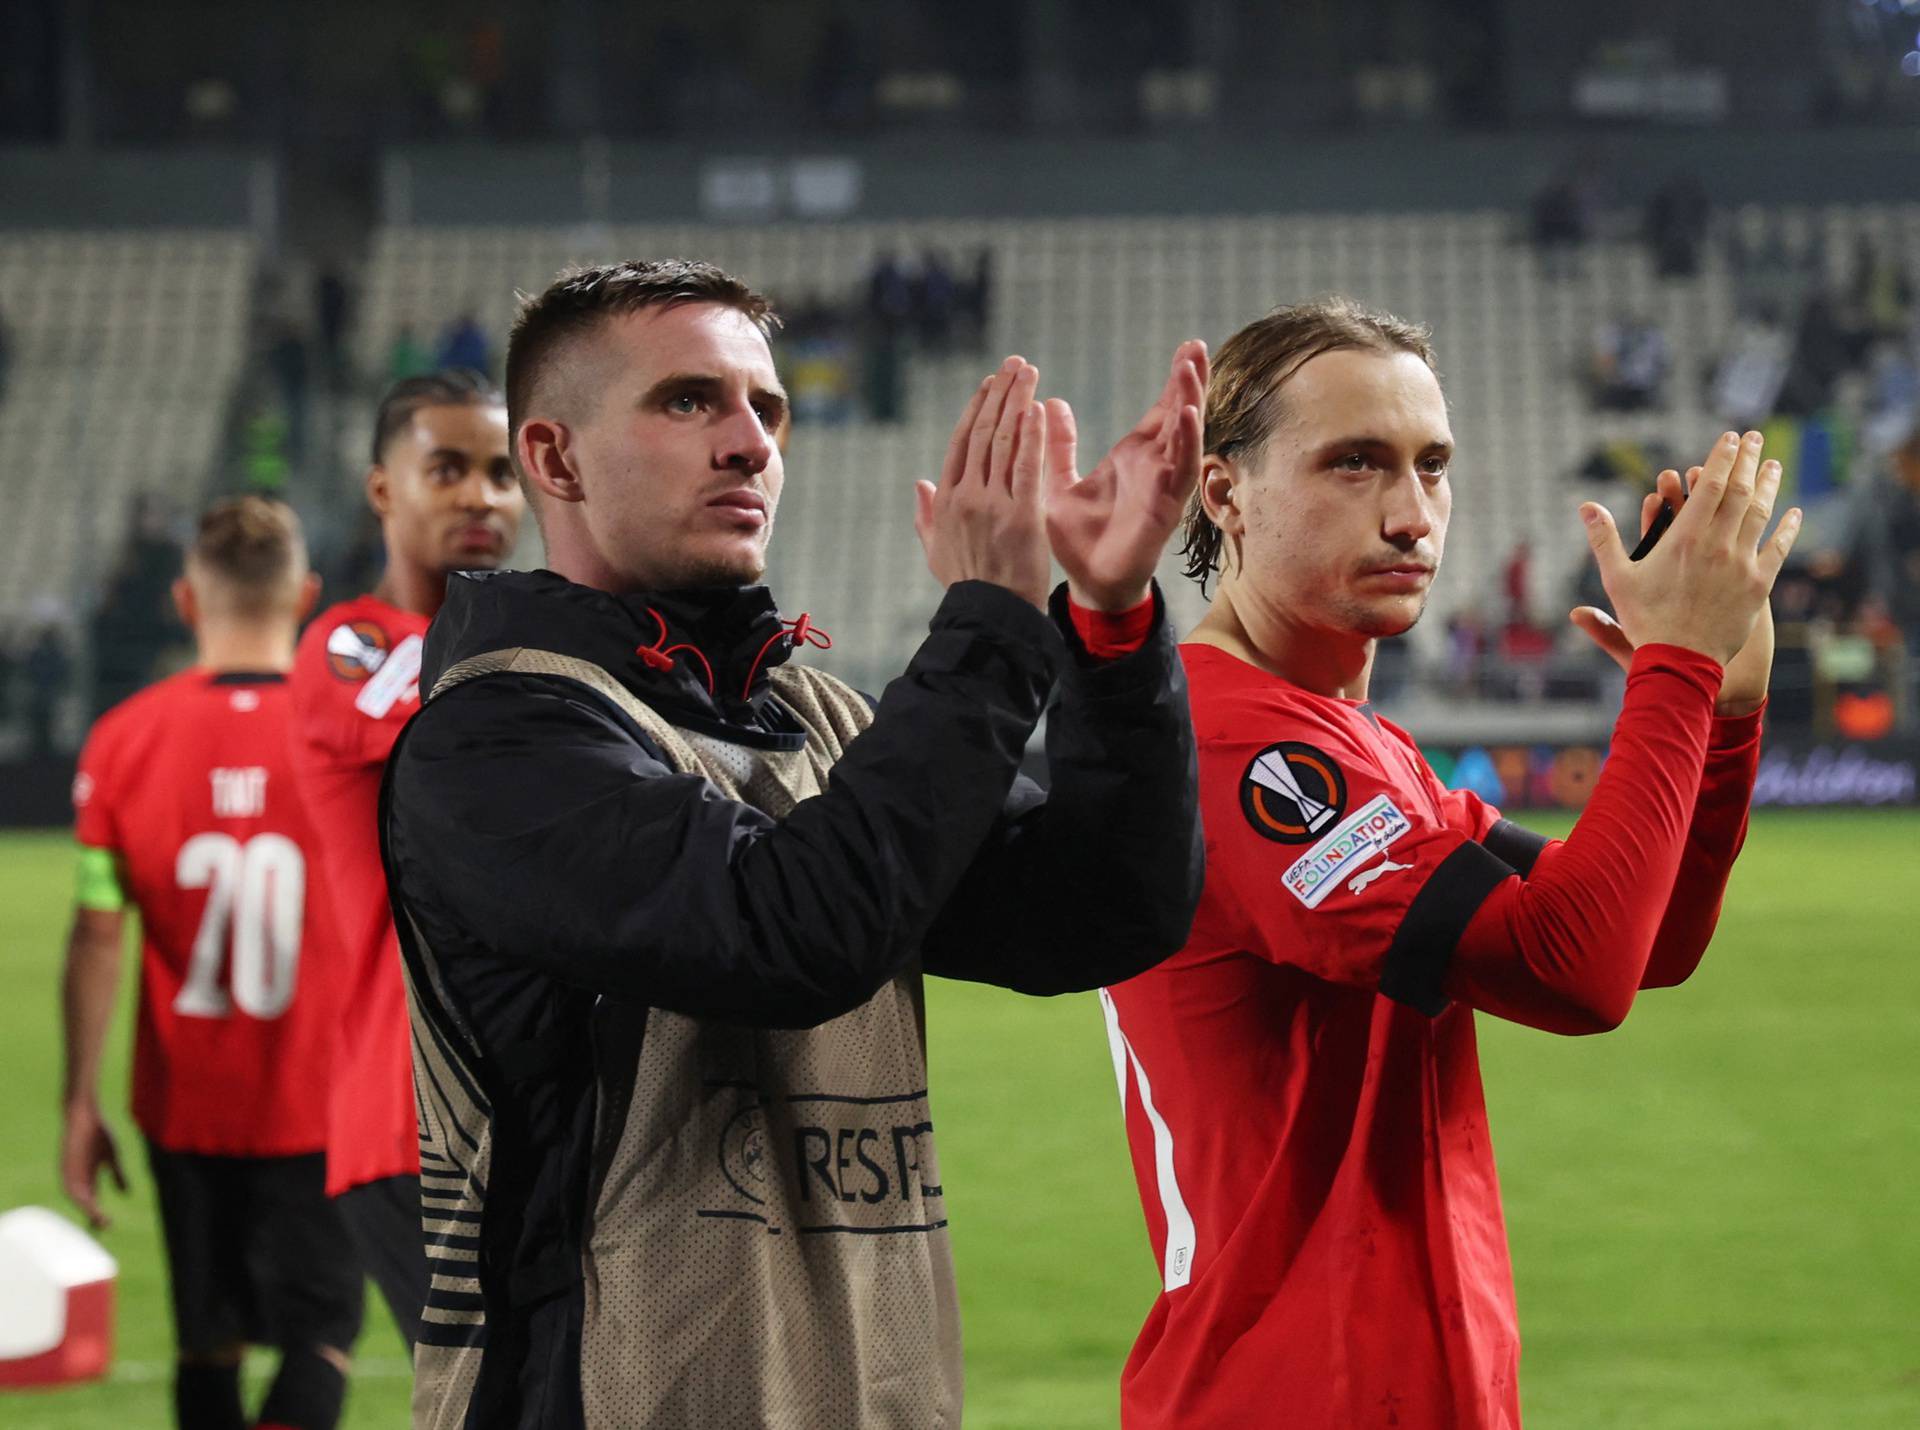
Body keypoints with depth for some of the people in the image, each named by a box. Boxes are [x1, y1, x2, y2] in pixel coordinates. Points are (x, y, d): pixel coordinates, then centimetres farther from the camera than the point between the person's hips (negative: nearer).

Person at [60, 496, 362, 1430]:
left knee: (208, 1344, 15)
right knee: (319, 1335, 3)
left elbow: (97, 937, -6)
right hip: (317, 1108, -2)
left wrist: (80, 1105, 2)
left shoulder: (126, 738, -6)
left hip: (186, 1107, 2)